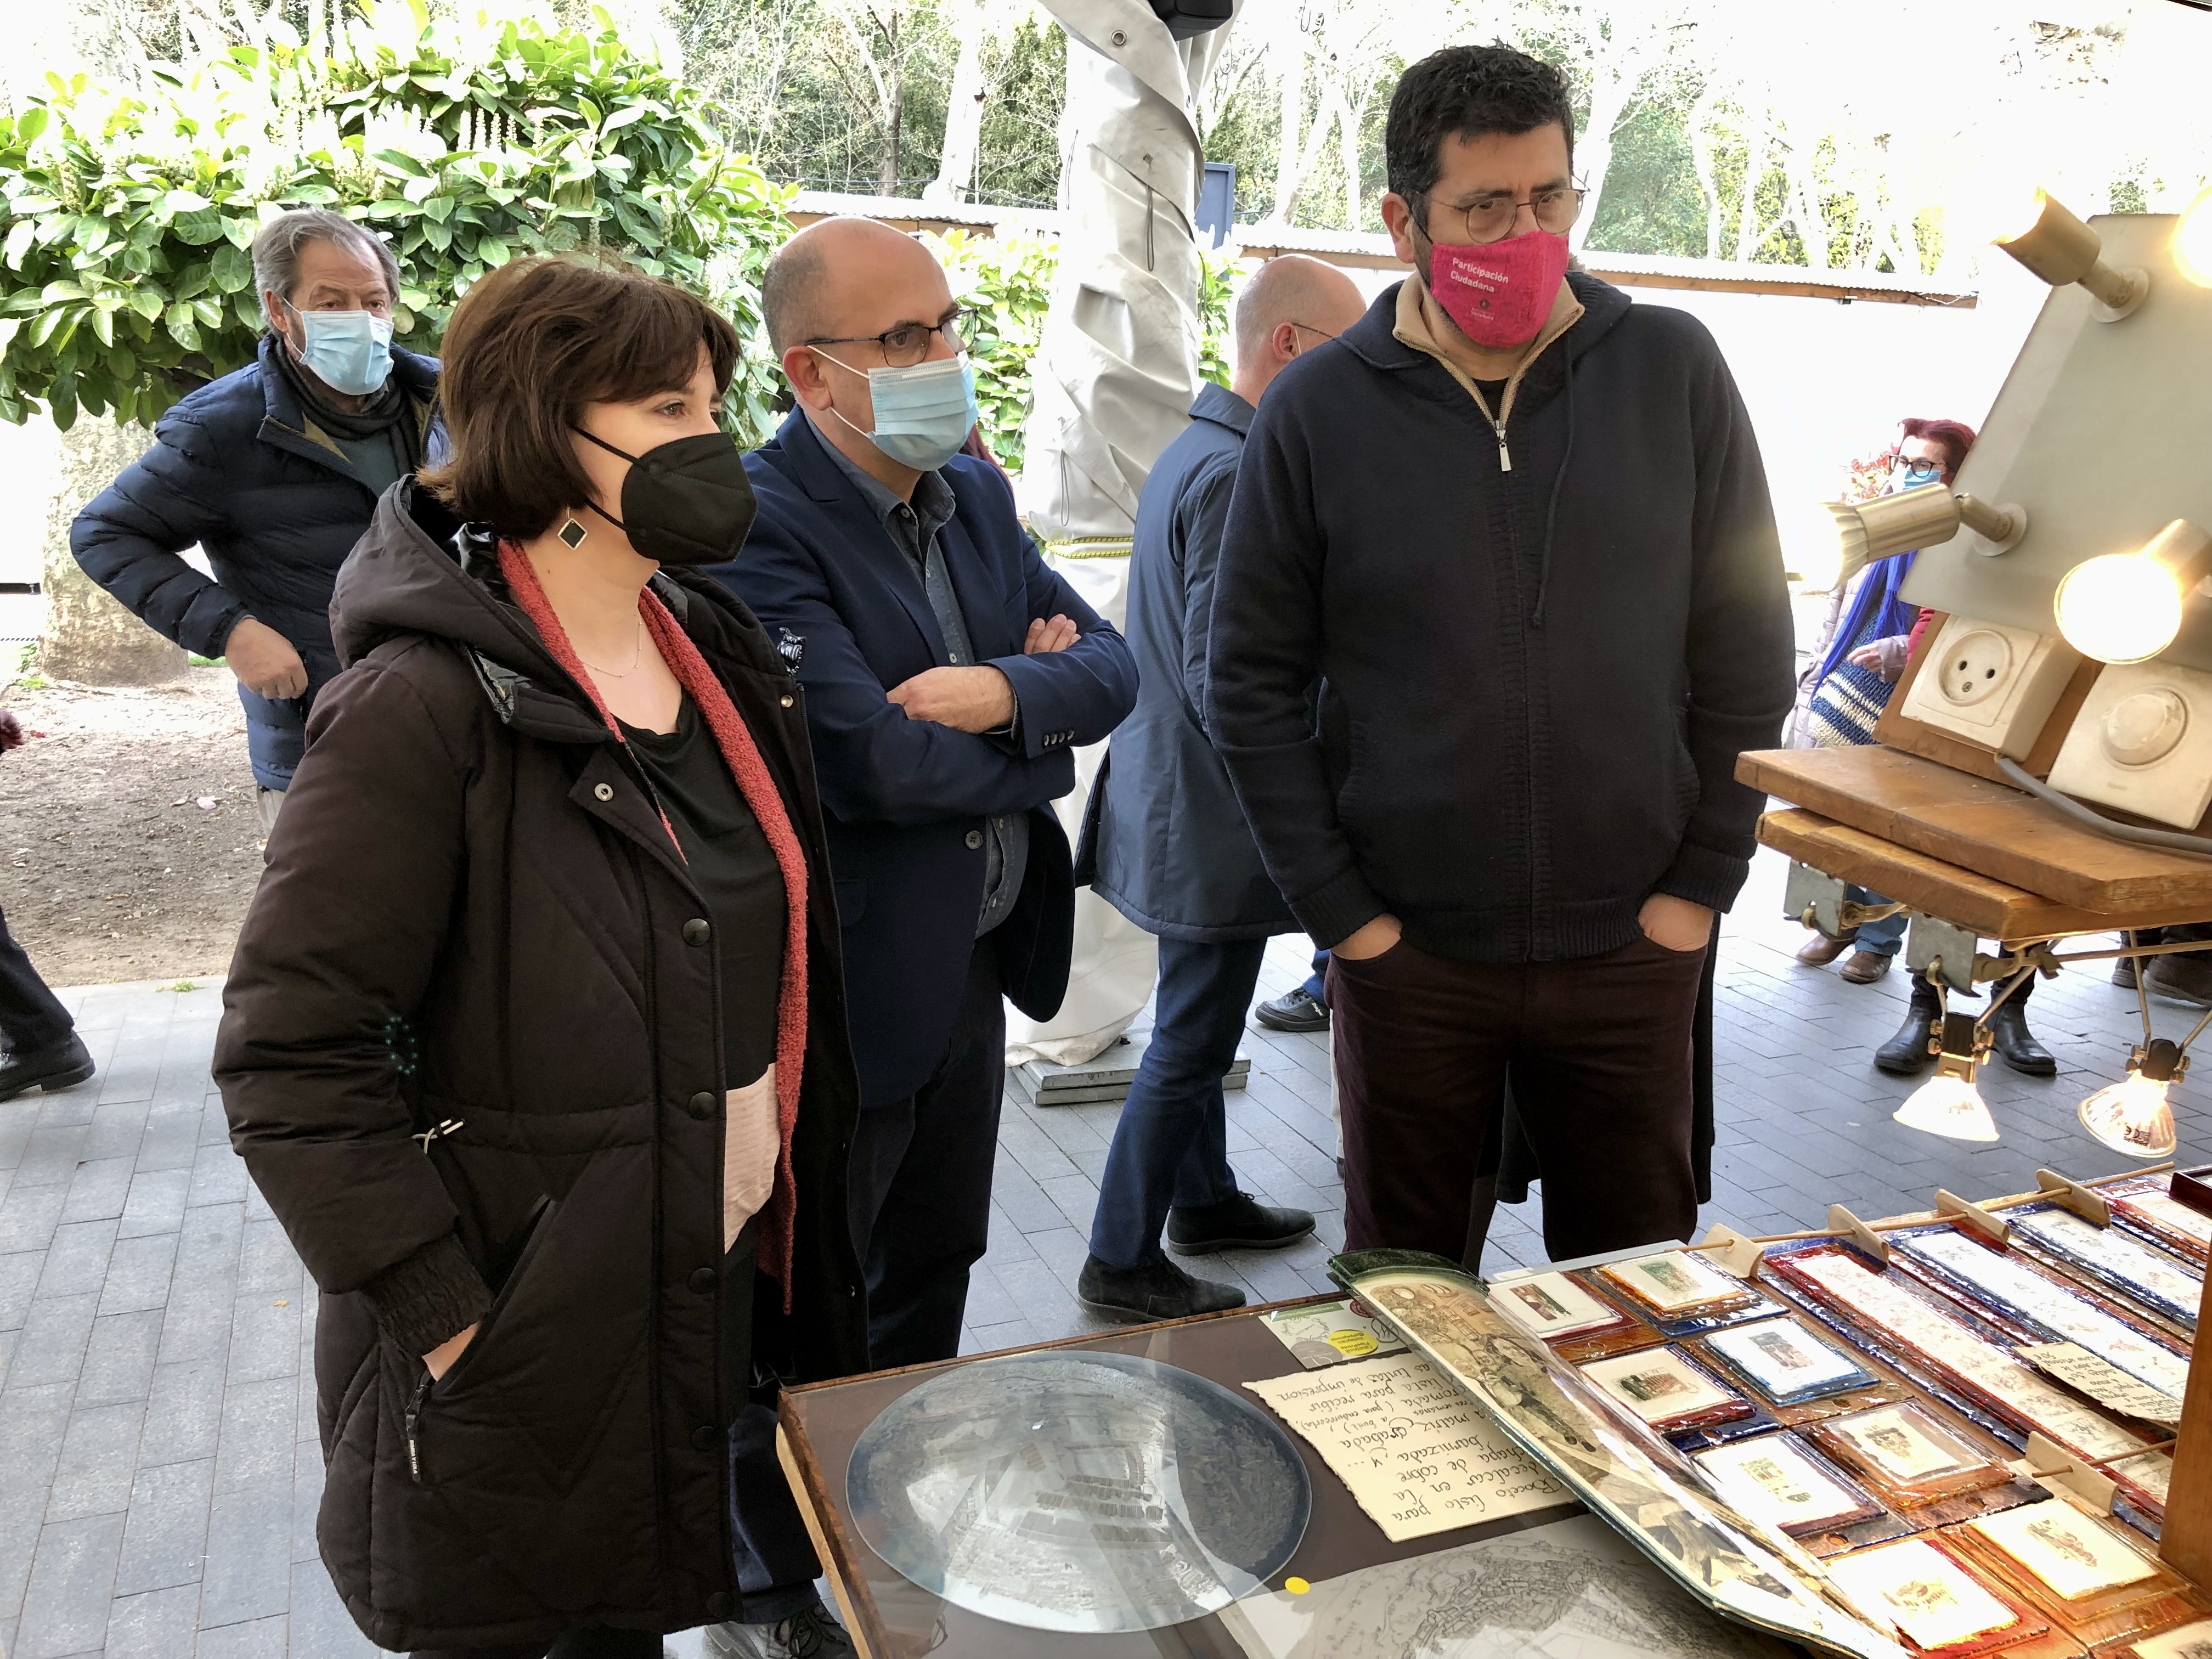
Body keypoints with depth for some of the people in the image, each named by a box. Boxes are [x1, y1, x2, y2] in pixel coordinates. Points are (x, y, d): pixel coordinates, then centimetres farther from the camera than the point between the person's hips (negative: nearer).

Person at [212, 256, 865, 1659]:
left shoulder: (724, 651, 3)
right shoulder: (425, 706, -19)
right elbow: (289, 1059, -20)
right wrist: (449, 1322, -19)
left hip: (726, 1280, 6)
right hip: (525, 1350, -5)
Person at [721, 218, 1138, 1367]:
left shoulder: (975, 494, 6)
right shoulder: (756, 529, -21)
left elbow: (1110, 665, 4)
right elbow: (875, 764, -29)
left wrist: (1006, 693, -19)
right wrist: (1046, 714, -11)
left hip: (974, 973, 8)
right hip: (844, 999, -8)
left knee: (934, 1267, 26)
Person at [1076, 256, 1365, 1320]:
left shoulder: (1190, 452, 10)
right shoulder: (1239, 476, -23)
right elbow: (1224, 684, -26)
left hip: (1178, 789, 10)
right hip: (1215, 821, -10)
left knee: (1197, 1030, 22)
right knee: (1189, 1046, 3)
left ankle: (1205, 1200, 39)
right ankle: (1124, 1263, 17)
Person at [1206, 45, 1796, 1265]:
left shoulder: (1673, 372, -2)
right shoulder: (1316, 411, -5)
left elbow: (1746, 652, 2)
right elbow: (1252, 684, -3)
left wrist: (1703, 883, -2)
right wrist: (1339, 912, -6)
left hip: (1631, 945, 1)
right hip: (1408, 952, -1)